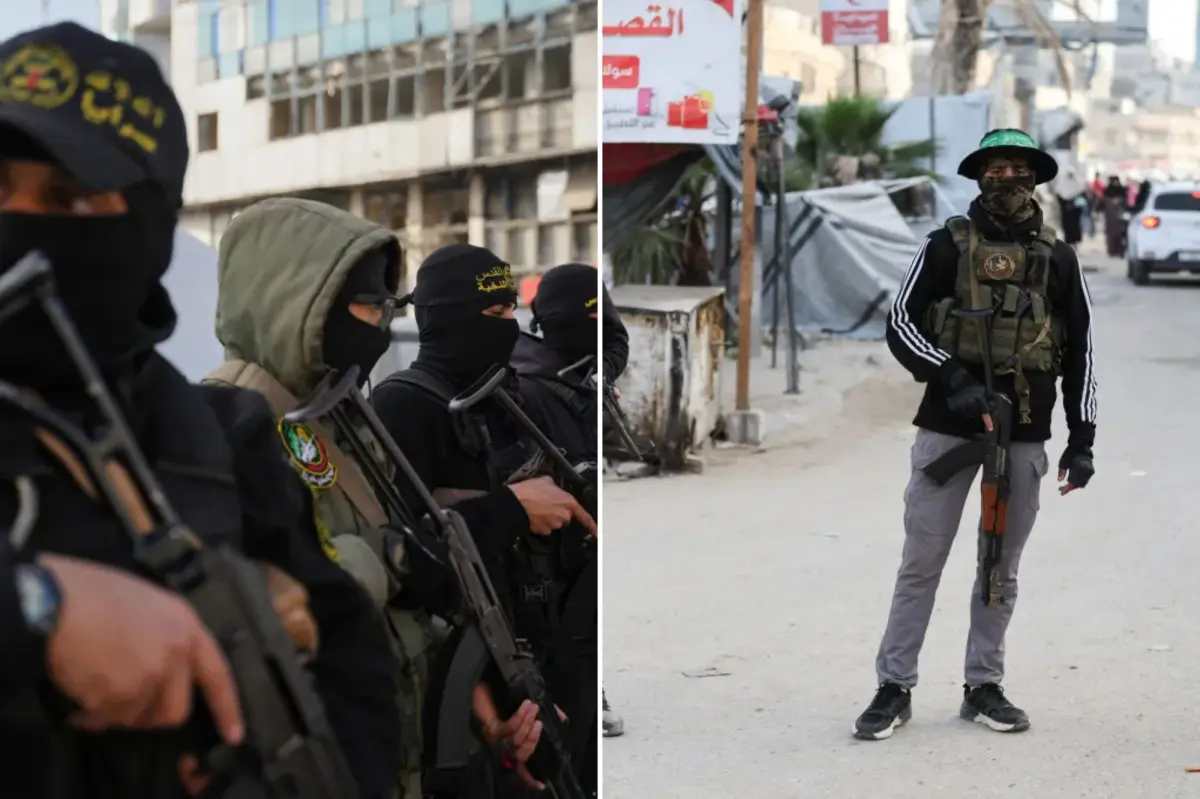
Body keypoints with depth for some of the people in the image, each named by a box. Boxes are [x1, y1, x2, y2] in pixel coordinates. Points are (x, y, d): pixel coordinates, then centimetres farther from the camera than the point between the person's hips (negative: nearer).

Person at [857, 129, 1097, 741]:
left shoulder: (1057, 259, 9)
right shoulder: (948, 245, 2)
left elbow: (1080, 351, 11)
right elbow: (900, 323, -1)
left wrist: (1082, 437, 5)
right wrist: (950, 378, -15)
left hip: (1025, 433, 2)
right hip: (948, 425, -2)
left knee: (1002, 567, 10)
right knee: (921, 563, 0)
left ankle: (984, 687, 20)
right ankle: (894, 688, 7)